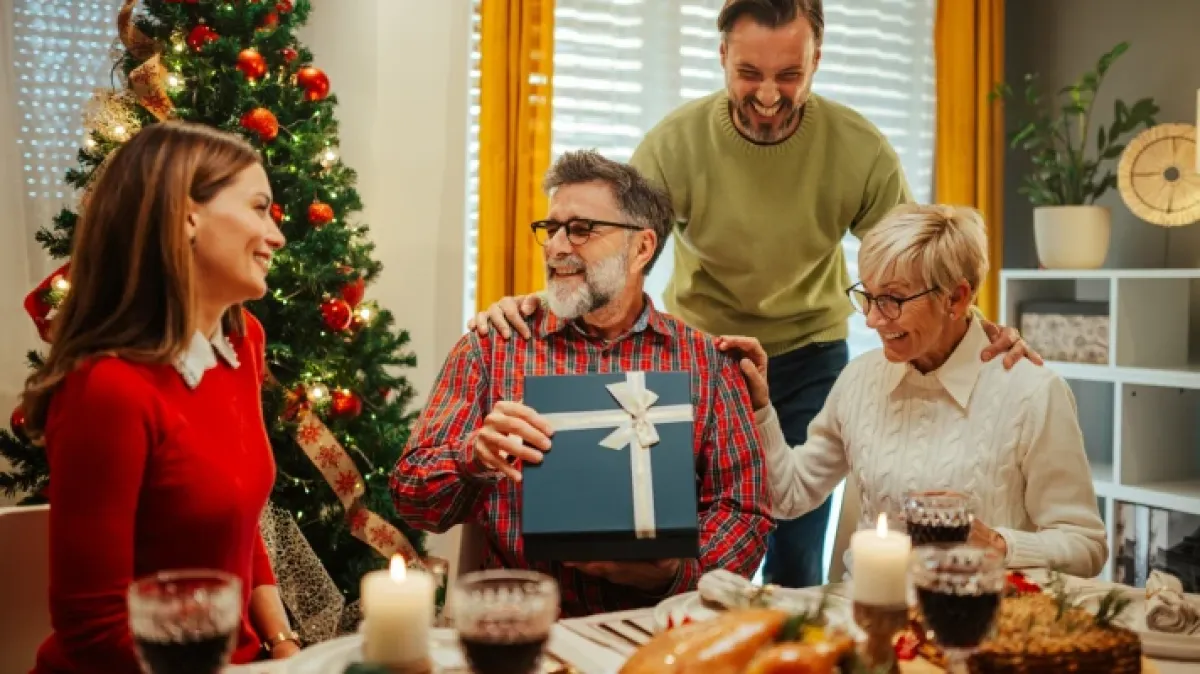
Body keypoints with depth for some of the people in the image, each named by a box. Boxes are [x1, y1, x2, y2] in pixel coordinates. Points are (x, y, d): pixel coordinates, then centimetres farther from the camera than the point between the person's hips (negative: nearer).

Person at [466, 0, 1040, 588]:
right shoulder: (677, 141, -18)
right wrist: (532, 306, -40)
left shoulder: (860, 149, -15)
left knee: (796, 564, 7)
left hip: (810, 361, 1)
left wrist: (979, 332, -28)